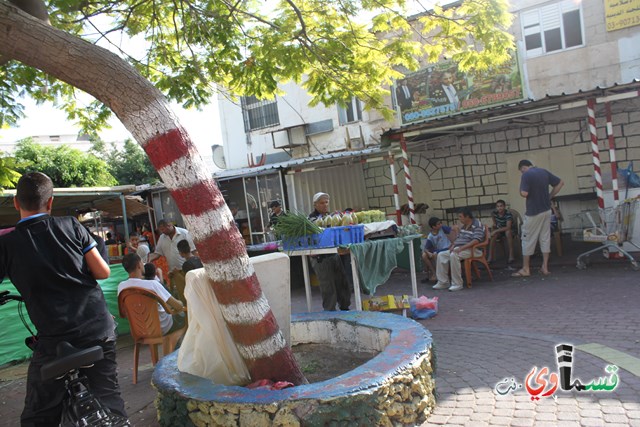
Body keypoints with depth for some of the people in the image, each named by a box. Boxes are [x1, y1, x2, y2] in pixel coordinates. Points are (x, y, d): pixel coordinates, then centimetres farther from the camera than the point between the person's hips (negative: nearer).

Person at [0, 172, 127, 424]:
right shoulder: (70, 226, 0)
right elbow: (103, 272, 0)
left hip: (54, 340, -1)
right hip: (100, 330, 2)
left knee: (37, 417, 15)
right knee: (109, 400, 16)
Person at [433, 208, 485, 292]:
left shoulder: (477, 225, -11)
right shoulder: (463, 226, 17)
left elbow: (476, 240, -23)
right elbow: (458, 238, 23)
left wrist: (461, 248, -28)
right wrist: (453, 245, 1)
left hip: (472, 250, -9)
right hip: (459, 249, 9)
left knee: (454, 255, -35)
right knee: (441, 255, -5)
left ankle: (457, 284, -27)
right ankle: (443, 282, -4)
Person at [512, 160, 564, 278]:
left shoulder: (526, 175, -14)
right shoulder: (544, 172, 7)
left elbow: (524, 193, -23)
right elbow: (560, 183, 14)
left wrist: (522, 189, 0)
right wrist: (550, 196, 14)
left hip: (533, 212, -6)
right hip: (547, 211, 6)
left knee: (528, 240, 3)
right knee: (545, 238, 11)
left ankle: (526, 269, 9)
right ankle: (545, 267, 14)